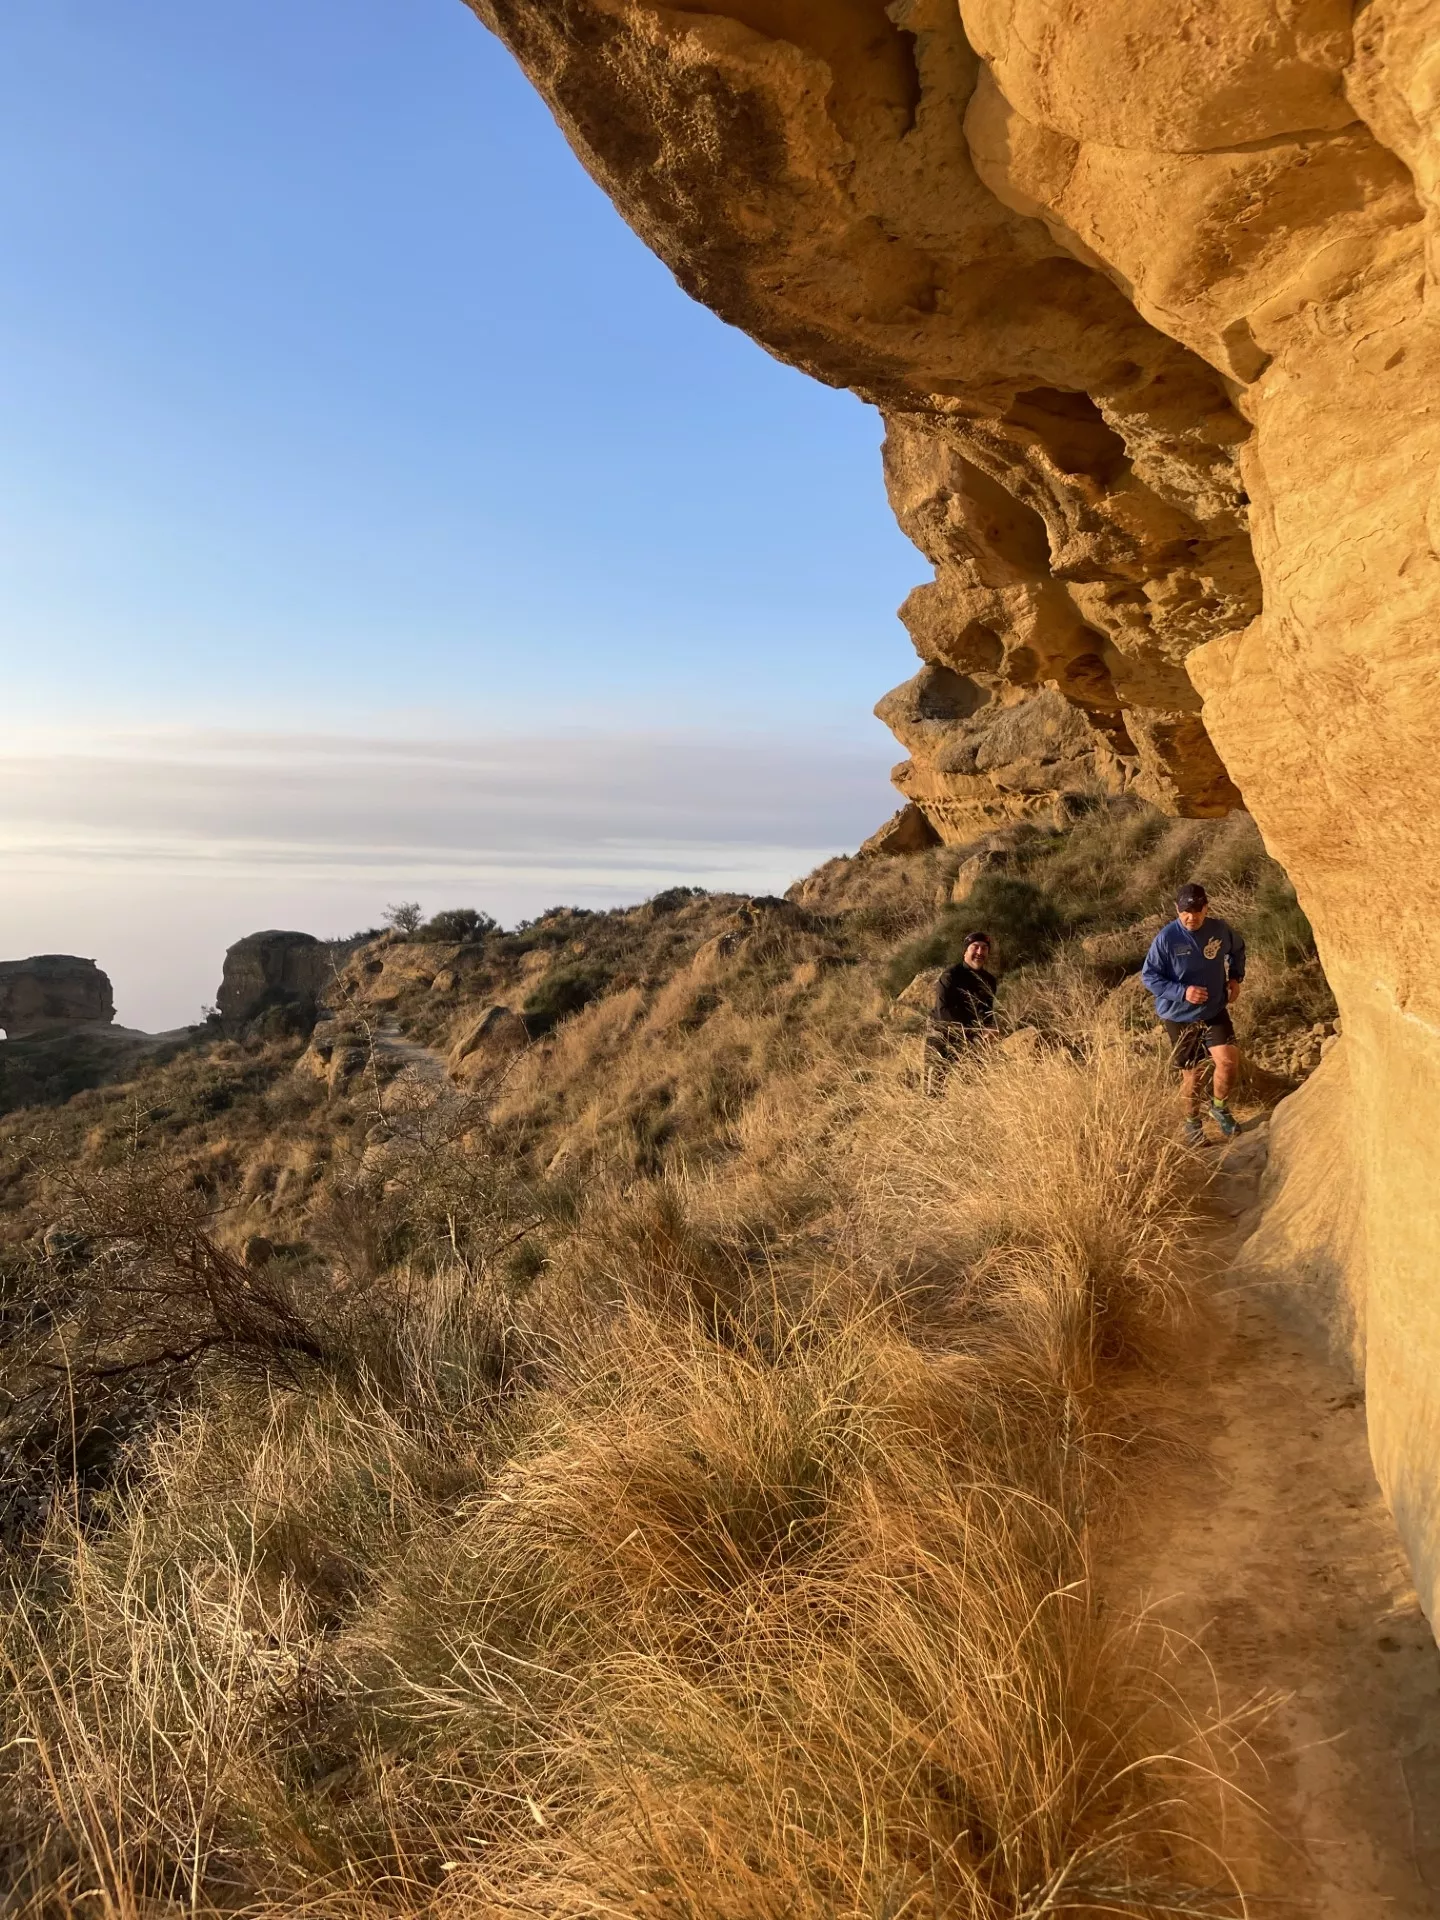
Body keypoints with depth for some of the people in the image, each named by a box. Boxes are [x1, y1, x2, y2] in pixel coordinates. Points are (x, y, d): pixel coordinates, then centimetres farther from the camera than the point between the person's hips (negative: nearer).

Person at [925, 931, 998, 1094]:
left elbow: (987, 1011, 11)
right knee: (936, 1086, -11)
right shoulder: (950, 975, -16)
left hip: (968, 1038, 6)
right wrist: (974, 1030, -32)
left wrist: (989, 1028, -12)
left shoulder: (989, 980, 4)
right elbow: (943, 1011, -25)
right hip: (942, 1036, -6)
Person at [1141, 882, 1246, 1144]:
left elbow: (1237, 949, 15)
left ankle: (1220, 1107, 14)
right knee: (1193, 1073, 8)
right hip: (1179, 1016, -2)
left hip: (1215, 1011, 2)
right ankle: (1192, 1123, 32)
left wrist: (1235, 977, 3)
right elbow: (1148, 976, -13)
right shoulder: (1166, 938, -18)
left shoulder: (1220, 928, -8)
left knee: (1228, 1060, -15)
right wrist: (1182, 992, -23)